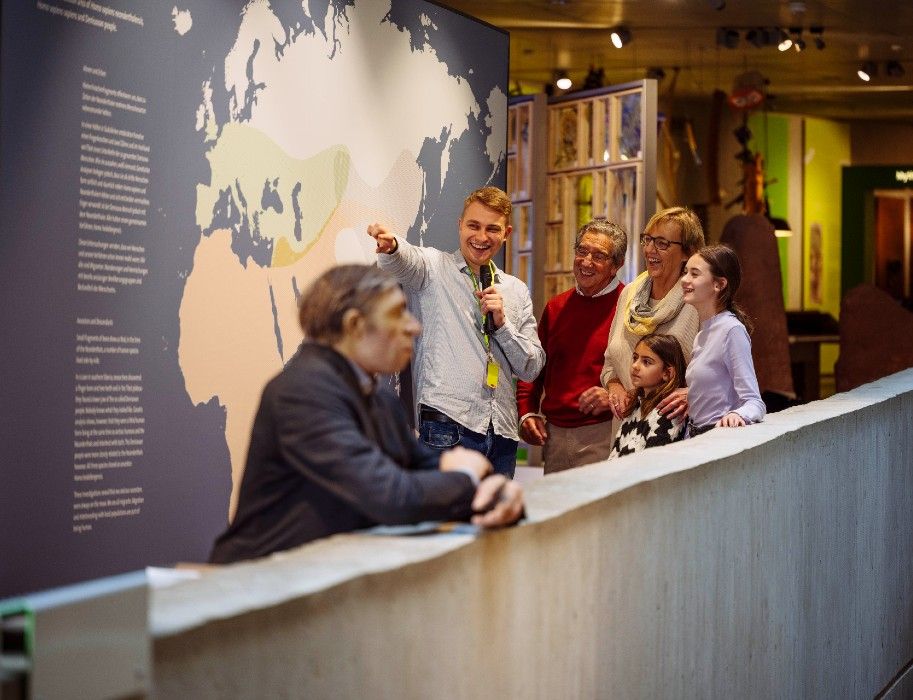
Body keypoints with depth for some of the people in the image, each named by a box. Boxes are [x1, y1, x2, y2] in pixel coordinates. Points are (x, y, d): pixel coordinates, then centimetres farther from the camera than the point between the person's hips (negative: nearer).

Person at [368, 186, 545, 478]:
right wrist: (391, 245, -44)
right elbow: (407, 260, -20)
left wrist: (501, 323, -2)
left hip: (502, 432, 5)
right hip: (448, 424, -5)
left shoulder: (517, 291, 18)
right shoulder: (435, 268, 6)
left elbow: (531, 369, 14)